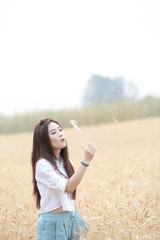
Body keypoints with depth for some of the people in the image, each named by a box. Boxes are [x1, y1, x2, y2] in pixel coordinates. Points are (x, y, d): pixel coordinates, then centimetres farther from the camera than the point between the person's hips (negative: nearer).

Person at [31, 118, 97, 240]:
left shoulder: (66, 161, 7)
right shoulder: (42, 164, -18)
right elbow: (68, 187, -28)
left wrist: (78, 220, 15)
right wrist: (86, 160, -34)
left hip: (71, 218, 7)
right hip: (53, 222, -7)